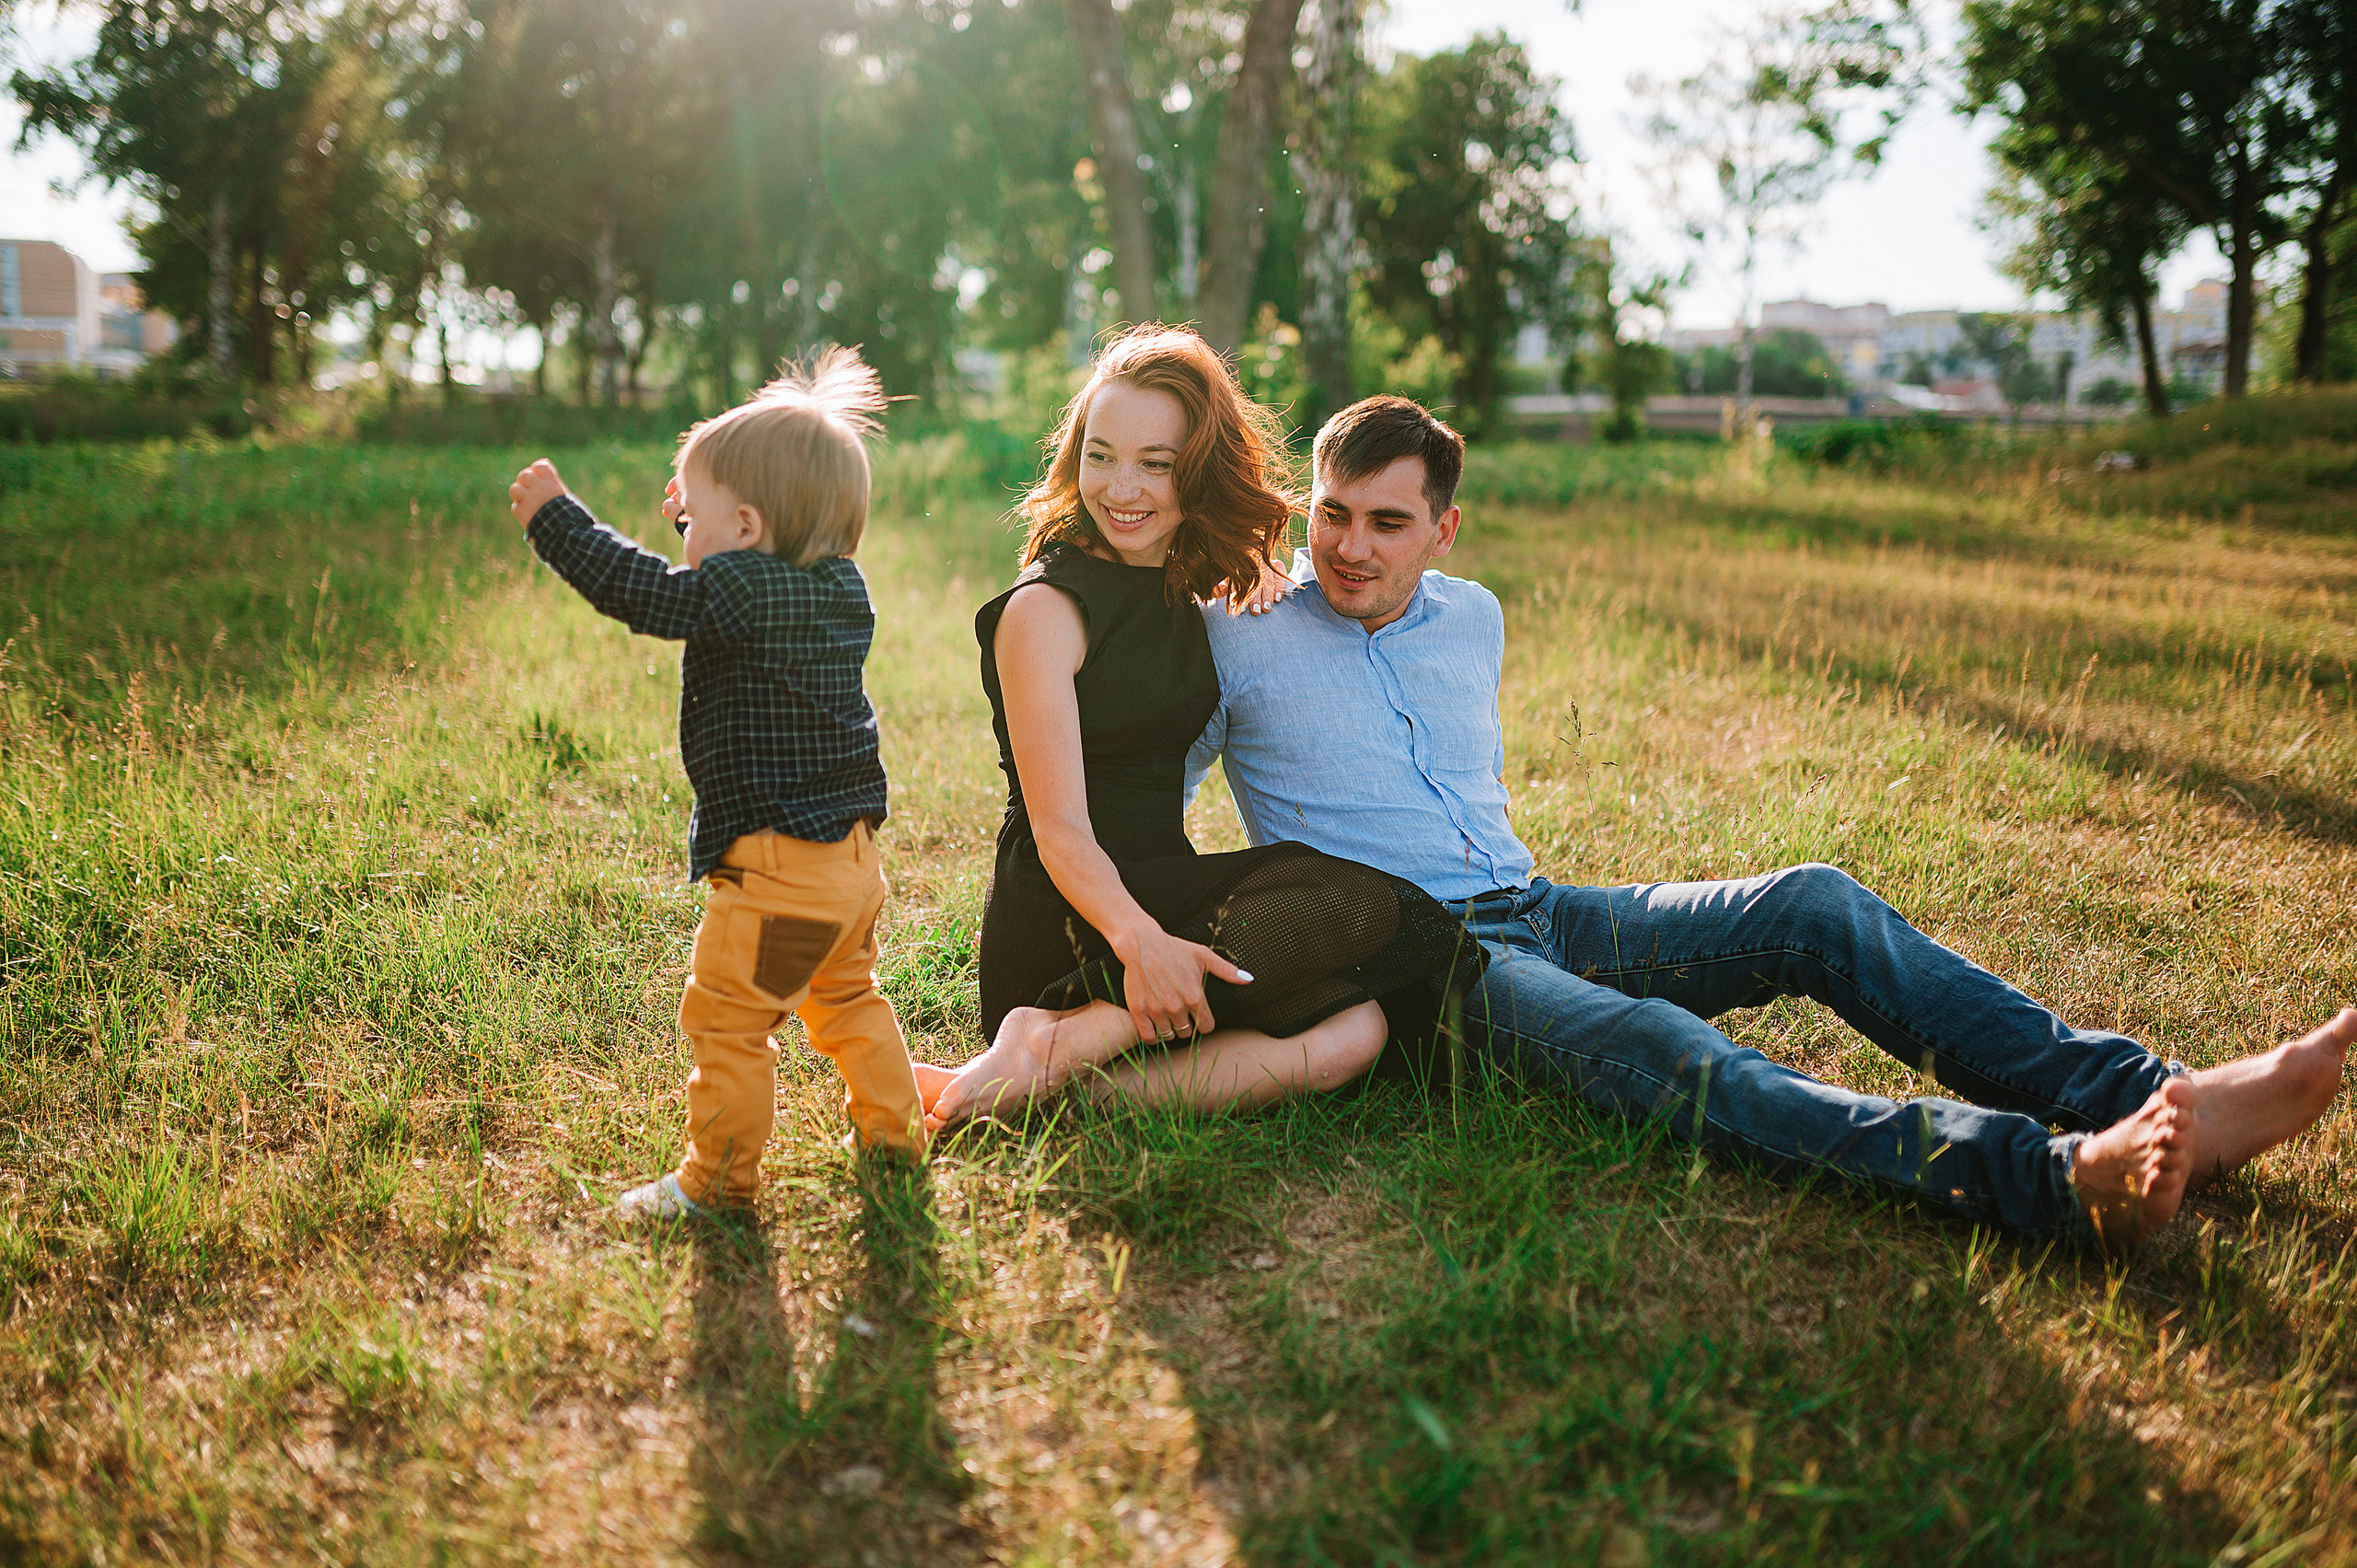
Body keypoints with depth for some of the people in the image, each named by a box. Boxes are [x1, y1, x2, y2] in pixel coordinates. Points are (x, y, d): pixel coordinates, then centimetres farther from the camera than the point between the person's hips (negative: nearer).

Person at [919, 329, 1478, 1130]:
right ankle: (1048, 1048, -28)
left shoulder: (1189, 596, 13)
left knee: (1353, 1032, -22)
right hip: (1060, 922, -7)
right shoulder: (1044, 609, -9)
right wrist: (1137, 940, -34)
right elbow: (1059, 830, -17)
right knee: (1356, 897, -27)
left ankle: (1061, 1065, -27)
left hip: (1163, 893, 7)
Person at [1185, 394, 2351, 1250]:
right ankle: (2059, 1177, -52)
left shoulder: (1470, 619, 15)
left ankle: (2147, 1095, -20)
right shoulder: (1241, 639, -1)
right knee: (1652, 1047, -34)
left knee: (1810, 905, -14)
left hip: (1535, 912, 7)